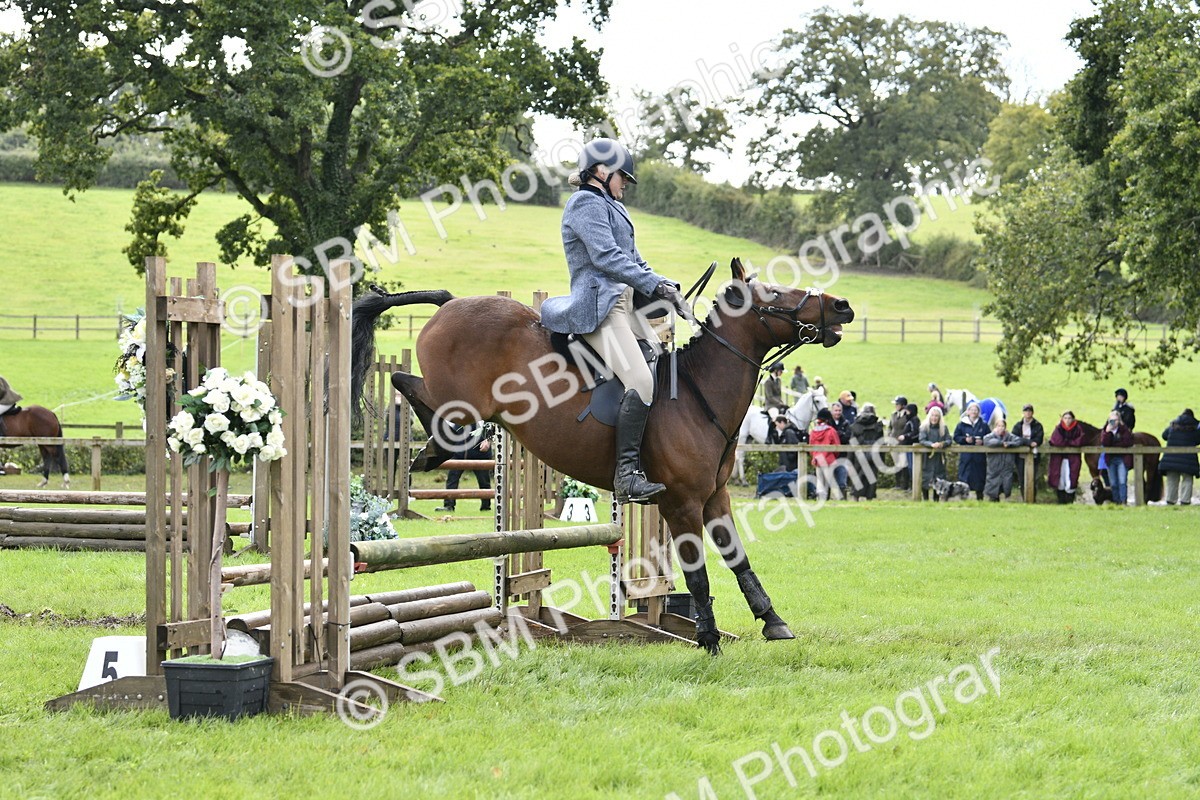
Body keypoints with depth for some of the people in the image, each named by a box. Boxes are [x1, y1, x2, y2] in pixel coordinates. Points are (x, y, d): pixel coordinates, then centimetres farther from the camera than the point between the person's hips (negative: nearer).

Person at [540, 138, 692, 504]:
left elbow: (633, 261, 23)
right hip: (599, 306, -10)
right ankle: (627, 476, -26)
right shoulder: (586, 203, -5)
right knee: (641, 381, -24)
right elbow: (606, 256, -17)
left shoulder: (612, 208, 26)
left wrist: (666, 288, 7)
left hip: (625, 303, 10)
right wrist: (655, 286, -20)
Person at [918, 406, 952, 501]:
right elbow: (922, 440, -10)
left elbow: (949, 440, 0)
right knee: (925, 479, -4)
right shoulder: (924, 427, 0)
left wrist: (942, 444, -22)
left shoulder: (943, 428, 6)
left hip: (939, 457, 2)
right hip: (927, 457, -2)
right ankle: (925, 499, 4)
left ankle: (936, 500, 11)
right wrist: (931, 444, -28)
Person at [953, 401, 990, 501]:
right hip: (965, 455, -1)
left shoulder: (983, 425, 8)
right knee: (964, 477, -4)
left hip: (979, 456, 1)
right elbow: (956, 437, 5)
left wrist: (982, 441, -12)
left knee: (979, 477, 2)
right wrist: (965, 439, -12)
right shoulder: (962, 424, 6)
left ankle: (979, 497, 10)